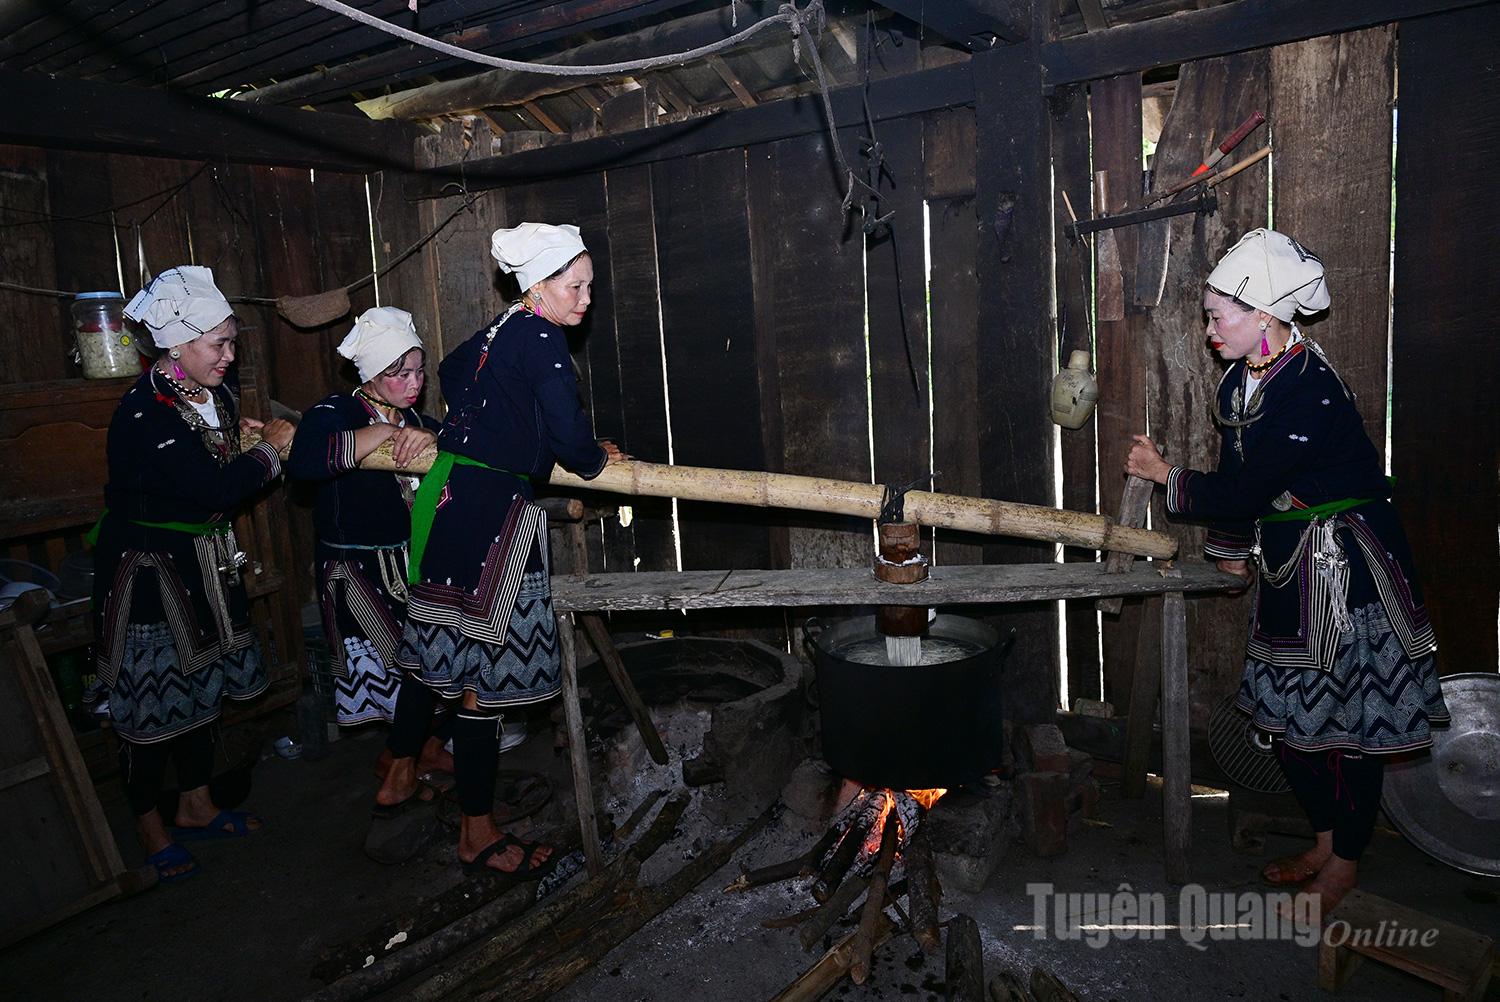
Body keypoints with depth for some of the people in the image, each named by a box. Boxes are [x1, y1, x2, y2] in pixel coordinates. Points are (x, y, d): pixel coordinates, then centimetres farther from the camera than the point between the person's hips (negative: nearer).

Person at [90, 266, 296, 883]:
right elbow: (216, 489, -29)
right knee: (150, 702, 5)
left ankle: (196, 806, 36)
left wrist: (239, 435, -3)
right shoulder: (144, 413, -26)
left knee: (202, 683, 18)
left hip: (202, 564, 8)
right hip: (146, 572, -8)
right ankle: (150, 826, 26)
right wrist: (268, 447, -15)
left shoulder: (214, 394, 0)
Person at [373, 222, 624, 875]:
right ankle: (477, 834, 12)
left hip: (449, 501, 10)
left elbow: (453, 370, 33)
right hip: (491, 512, -10)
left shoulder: (500, 331, 13)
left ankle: (400, 775, 42)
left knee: (436, 647, 23)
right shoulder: (541, 336, -14)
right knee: (481, 671, -1)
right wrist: (597, 459, 1)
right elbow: (569, 435, -20)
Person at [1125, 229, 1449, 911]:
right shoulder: (1240, 381, 3)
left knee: (1349, 715, 4)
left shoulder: (1310, 390, -25)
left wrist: (1166, 476, -8)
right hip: (1288, 569, 9)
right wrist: (1233, 550, 20)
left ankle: (1346, 862, 21)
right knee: (1286, 715, 15)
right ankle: (1325, 841, 33)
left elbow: (1245, 490, -22)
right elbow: (1239, 473, 13)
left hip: (1346, 568, -9)